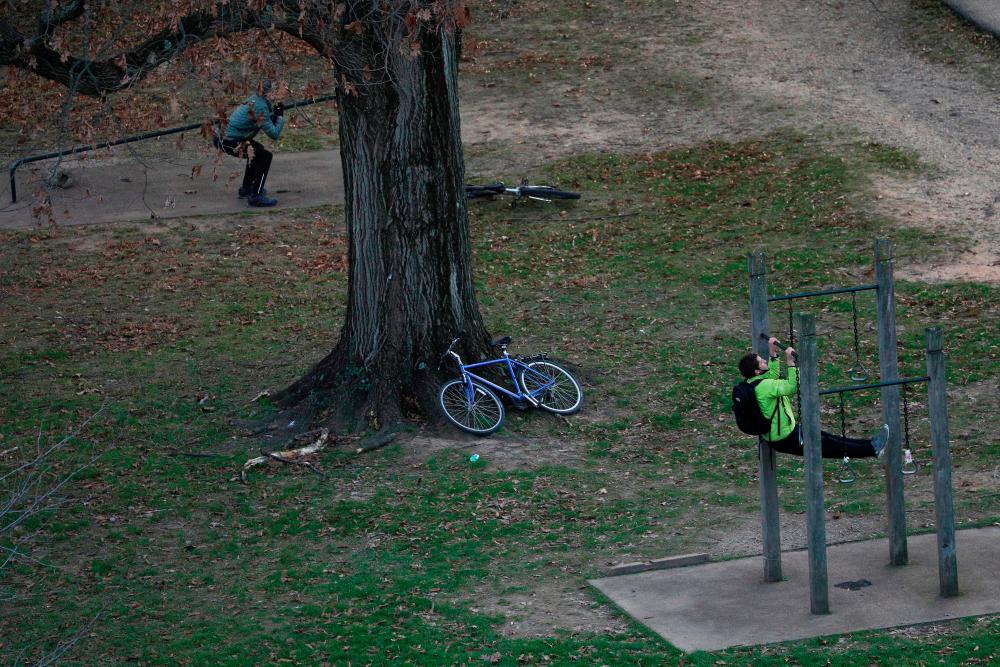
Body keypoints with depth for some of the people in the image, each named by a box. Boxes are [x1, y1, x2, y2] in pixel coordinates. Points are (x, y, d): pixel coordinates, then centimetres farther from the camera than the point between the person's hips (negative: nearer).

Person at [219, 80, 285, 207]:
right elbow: (273, 133, -19)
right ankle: (255, 197, -16)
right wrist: (280, 116, -5)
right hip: (230, 143, -10)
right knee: (265, 156, -13)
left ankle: (246, 188, 38)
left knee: (258, 150, 29)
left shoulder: (254, 100, 8)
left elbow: (266, 123, 16)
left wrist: (275, 114, 0)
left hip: (225, 135, 10)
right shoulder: (260, 107, -20)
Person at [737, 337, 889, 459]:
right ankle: (872, 449, 13)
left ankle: (868, 444, 24)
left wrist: (773, 353, 20)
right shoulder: (763, 386, -28)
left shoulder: (752, 383, 3)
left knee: (828, 437, 16)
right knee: (831, 446, 3)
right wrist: (790, 362, -32)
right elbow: (792, 387, -34)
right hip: (786, 439, -10)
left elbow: (773, 376, 22)